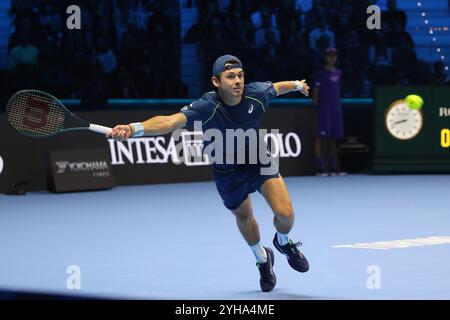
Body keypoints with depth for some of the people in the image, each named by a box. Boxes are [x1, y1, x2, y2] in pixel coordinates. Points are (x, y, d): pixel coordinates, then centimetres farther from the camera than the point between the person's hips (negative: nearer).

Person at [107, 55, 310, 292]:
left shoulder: (256, 94, -24)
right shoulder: (206, 107, -35)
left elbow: (276, 87, 2)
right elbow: (171, 121, -51)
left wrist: (297, 85, 23)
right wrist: (135, 129, -69)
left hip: (258, 159, 1)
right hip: (227, 172, -1)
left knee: (285, 213, -13)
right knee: (244, 217, 21)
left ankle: (283, 242, 26)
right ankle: (262, 259, 53)